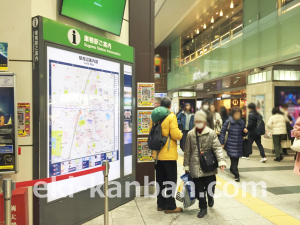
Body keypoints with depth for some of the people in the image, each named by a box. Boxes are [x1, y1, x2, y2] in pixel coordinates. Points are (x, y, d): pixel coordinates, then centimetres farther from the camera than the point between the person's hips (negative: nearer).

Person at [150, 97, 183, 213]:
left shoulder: (154, 116, 7)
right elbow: (175, 135, -16)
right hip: (168, 153, -6)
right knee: (171, 180, 4)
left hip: (157, 153, 7)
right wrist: (180, 134, 4)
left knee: (160, 179, 15)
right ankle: (170, 206, 10)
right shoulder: (171, 116, -13)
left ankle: (161, 204, 24)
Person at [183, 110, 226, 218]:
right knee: (198, 189, 6)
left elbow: (217, 148, -11)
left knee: (210, 187, 7)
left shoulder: (211, 133, -4)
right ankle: (203, 207, 25)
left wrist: (221, 161, -25)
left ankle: (210, 198, 42)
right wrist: (186, 165, 8)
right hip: (195, 167, 2)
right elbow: (187, 151, 7)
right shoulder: (190, 134, 3)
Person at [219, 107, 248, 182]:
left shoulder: (242, 122, 3)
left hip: (239, 145, 4)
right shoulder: (228, 122, -7)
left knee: (236, 159, 13)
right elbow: (222, 132, -2)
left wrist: (245, 132, -10)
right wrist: (222, 143, -5)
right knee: (233, 160, -9)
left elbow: (243, 134, 13)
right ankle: (236, 175, -1)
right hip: (231, 145, -3)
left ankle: (232, 170, 38)